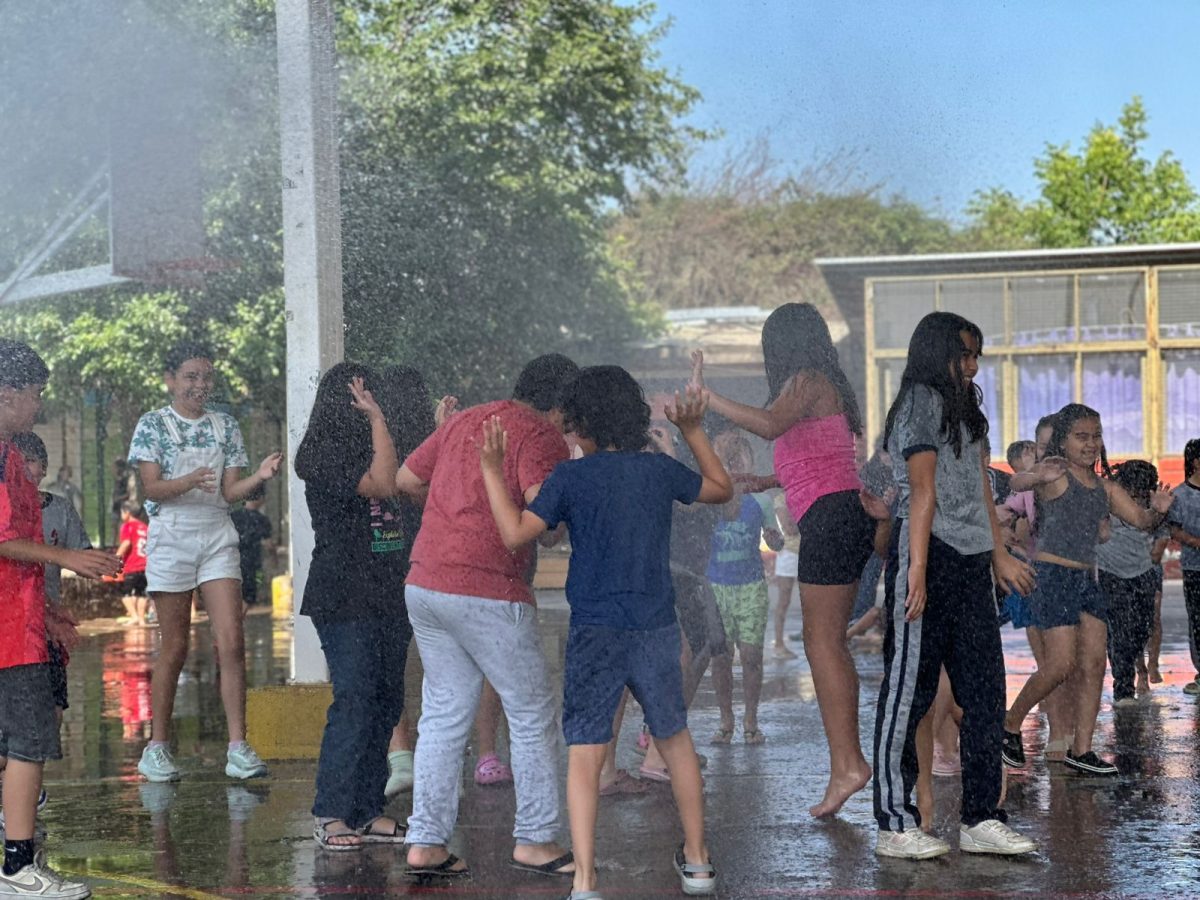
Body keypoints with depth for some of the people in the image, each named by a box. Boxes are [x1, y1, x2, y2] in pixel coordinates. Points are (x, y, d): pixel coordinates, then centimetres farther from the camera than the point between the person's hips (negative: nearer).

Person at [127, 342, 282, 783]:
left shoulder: (225, 426, 10)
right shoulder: (152, 425, 1)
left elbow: (229, 492, 6)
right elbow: (153, 488, -9)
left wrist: (259, 476, -14)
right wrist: (191, 481, -28)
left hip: (218, 536, 3)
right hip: (171, 536, -3)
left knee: (232, 642, -8)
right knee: (175, 647, 0)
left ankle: (238, 748, -8)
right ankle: (157, 748, 11)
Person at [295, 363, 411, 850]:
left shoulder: (370, 446, 17)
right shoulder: (324, 455, -8)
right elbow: (382, 484, -20)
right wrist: (377, 418, -16)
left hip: (387, 596, 8)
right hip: (344, 597, -8)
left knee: (386, 702, 8)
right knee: (355, 702, -11)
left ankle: (367, 810, 13)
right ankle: (330, 813, -6)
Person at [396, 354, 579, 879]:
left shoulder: (464, 421, 16)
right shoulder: (540, 437, -7)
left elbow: (406, 479, 22)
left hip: (423, 585, 7)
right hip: (487, 592, -7)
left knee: (443, 715, 13)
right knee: (532, 716, 7)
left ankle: (425, 842, 10)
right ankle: (535, 840, 12)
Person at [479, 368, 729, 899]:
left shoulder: (571, 477, -7)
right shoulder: (660, 471, 4)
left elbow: (516, 534, -12)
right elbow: (722, 490, 21)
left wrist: (493, 472, -4)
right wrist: (693, 433, 28)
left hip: (595, 633, -3)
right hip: (657, 630, 3)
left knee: (584, 754, -3)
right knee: (675, 740, 20)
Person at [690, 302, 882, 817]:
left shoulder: (807, 381, -6)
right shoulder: (825, 385, 22)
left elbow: (770, 425, -27)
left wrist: (705, 396, -24)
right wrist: (765, 482, 42)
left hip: (828, 516, -10)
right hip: (845, 516, 10)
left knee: (822, 642, -10)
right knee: (829, 644, 9)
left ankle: (847, 763, -15)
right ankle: (845, 761, 9)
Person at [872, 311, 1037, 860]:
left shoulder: (962, 410, 21)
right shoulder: (921, 402, -6)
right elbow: (923, 491, -15)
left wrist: (1000, 556, 24)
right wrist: (917, 571, -19)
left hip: (972, 567, 9)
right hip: (933, 559, -9)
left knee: (984, 692, 7)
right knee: (909, 690, -4)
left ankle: (982, 820, 12)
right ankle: (895, 825, -1)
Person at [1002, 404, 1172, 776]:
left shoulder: (1105, 487, 14)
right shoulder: (1055, 476, -9)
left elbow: (1141, 519, 16)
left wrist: (1158, 510, -8)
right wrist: (1037, 476, -54)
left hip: (1086, 578, 8)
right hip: (1052, 575, -8)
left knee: (1094, 666, 2)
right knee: (1061, 664, -11)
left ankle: (1081, 750, 8)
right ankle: (1010, 725, 9)